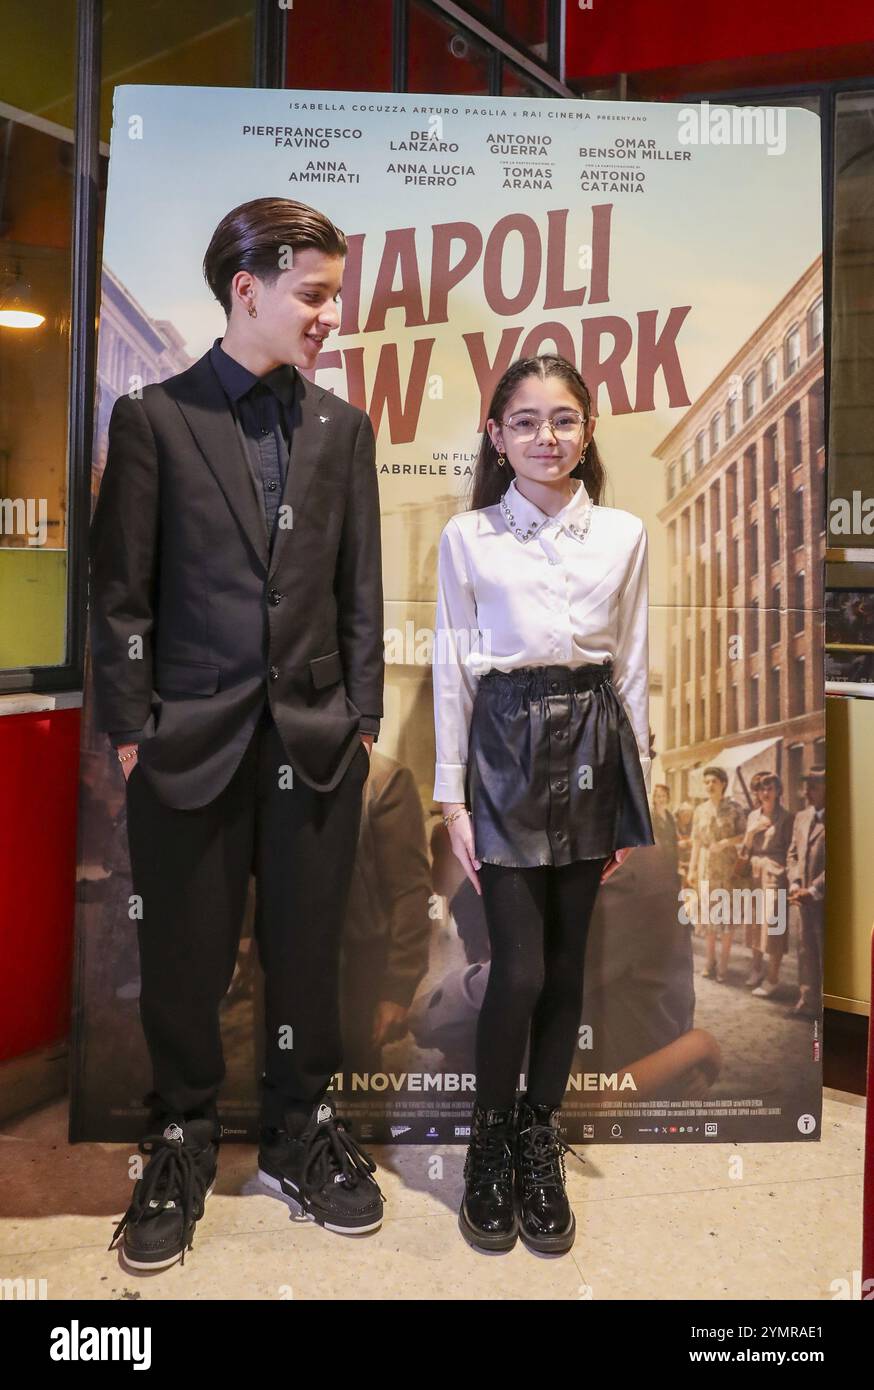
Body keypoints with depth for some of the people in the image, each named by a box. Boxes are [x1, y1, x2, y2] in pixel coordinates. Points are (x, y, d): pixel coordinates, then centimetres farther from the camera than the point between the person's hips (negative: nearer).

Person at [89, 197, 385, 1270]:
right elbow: (120, 590, -2)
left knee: (306, 948, 12)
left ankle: (301, 1131, 33)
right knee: (184, 958, 9)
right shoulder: (153, 417, 0)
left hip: (316, 738, 3)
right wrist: (130, 729, -5)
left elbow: (360, 590, 8)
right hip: (190, 740, -2)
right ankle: (181, 1146, 31)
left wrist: (362, 719, 4)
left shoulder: (343, 428, 9)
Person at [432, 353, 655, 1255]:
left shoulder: (623, 534, 5)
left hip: (591, 745, 3)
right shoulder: (466, 536, 0)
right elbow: (452, 667, 1)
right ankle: (490, 1148, 19)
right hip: (505, 745, -2)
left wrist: (635, 792, 6)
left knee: (565, 962, 10)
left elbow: (632, 666, 8)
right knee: (519, 969, -5)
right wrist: (451, 795, -3)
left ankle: (540, 1145, 27)